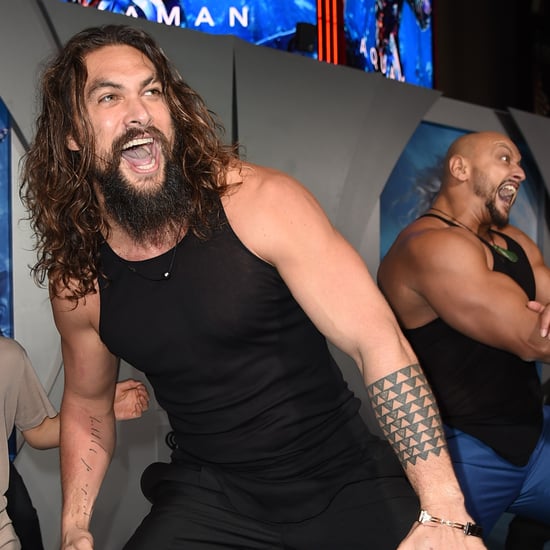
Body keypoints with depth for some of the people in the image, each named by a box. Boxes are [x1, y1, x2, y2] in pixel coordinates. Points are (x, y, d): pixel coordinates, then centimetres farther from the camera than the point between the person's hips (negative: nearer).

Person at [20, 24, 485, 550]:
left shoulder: (259, 201, -17)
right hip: (209, 495, 2)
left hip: (343, 478, -2)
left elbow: (377, 339, -23)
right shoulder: (77, 283, -5)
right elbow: (86, 407, 13)